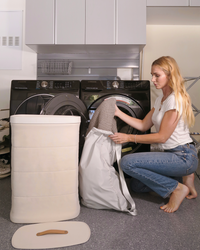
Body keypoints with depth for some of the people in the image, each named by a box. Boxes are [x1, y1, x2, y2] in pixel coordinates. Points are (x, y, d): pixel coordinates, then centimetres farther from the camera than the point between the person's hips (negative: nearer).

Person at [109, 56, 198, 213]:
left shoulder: (175, 100, -17)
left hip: (183, 157, -9)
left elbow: (162, 137, -20)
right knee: (137, 185, 11)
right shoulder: (160, 99, 12)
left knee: (128, 162, -20)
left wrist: (129, 138, -19)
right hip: (172, 154, 9)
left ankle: (177, 188, -7)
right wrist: (118, 113, 3)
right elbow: (143, 125, 9)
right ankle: (182, 179, 16)